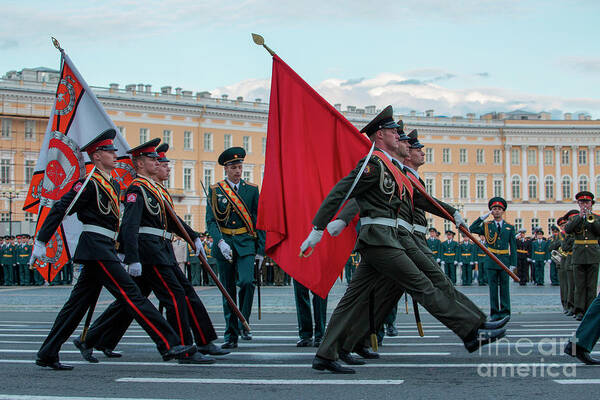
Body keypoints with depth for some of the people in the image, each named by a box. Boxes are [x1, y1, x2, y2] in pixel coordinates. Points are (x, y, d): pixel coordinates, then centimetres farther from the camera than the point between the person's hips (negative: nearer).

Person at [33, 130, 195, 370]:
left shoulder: (113, 185, 18)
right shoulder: (89, 183, -9)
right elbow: (59, 209, -10)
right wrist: (41, 242, -11)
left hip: (105, 248, 10)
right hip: (97, 247, -10)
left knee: (79, 302, 11)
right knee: (131, 294, -13)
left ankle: (47, 354, 16)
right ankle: (169, 345, -15)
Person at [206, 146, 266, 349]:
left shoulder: (252, 189, 7)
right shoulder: (215, 190, 5)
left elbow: (259, 221, 8)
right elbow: (210, 220, -2)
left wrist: (261, 250, 3)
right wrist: (220, 242, -18)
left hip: (246, 243, 0)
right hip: (224, 244, 0)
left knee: (247, 282, -20)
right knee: (228, 290, 4)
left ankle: (243, 324, -1)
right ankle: (231, 335, 11)